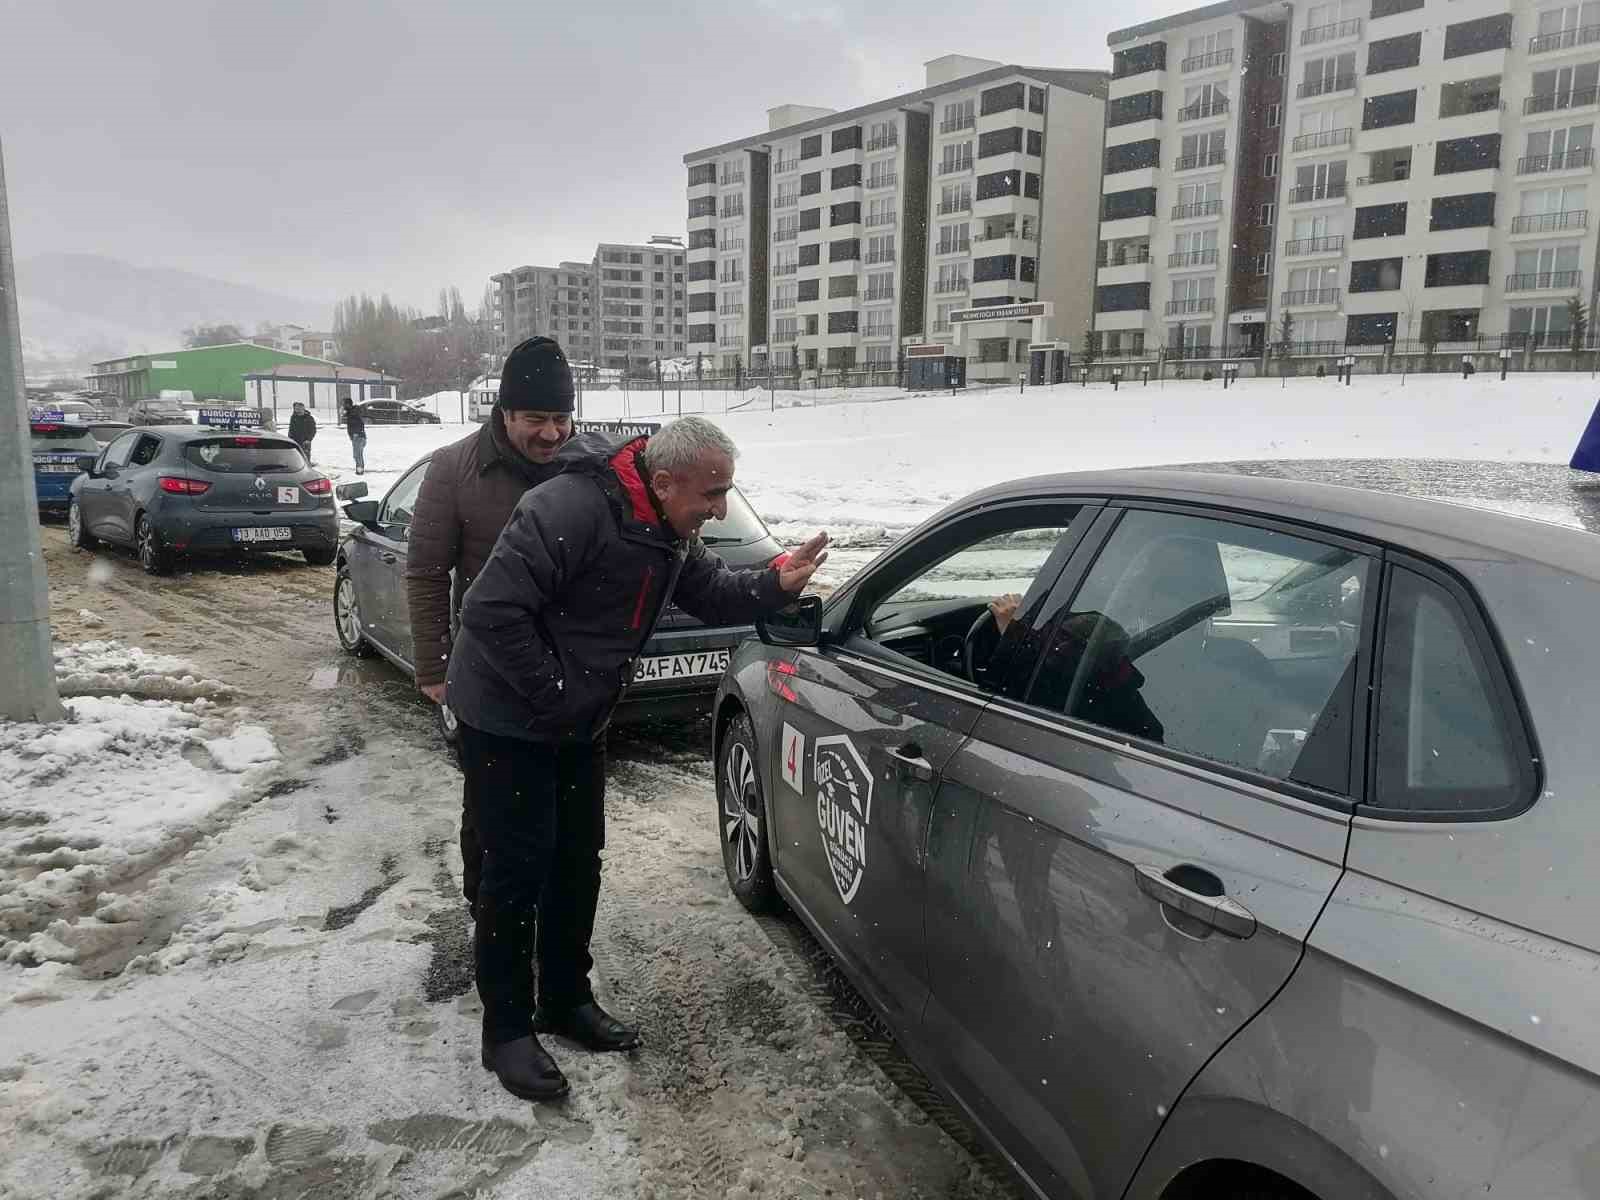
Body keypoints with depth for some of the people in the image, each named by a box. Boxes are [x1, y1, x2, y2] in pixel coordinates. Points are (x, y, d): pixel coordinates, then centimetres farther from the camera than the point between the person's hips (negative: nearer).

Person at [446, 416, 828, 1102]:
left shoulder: (668, 532, 0)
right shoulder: (573, 508, -30)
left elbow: (715, 597, 10)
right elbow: (491, 610, -32)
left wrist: (777, 585, -10)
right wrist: (553, 693, -25)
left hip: (575, 726, 9)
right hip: (506, 723, -9)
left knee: (577, 862, 15)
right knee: (517, 872, -1)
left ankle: (566, 1001, 33)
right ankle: (506, 1030, 17)